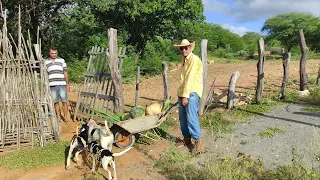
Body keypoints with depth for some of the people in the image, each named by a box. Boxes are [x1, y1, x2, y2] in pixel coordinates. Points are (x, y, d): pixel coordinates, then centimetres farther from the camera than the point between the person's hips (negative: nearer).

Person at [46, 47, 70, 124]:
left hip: (62, 84, -1)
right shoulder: (46, 62, 9)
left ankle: (65, 117, 11)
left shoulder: (62, 60, 7)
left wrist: (67, 84, 2)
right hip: (52, 85, 1)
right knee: (55, 102, 7)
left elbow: (65, 73, 6)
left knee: (64, 101, 0)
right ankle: (59, 117, 18)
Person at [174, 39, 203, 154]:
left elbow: (190, 78, -17)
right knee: (183, 118, 11)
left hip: (192, 93, -8)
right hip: (182, 92, 8)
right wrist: (181, 94, 14)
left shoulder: (194, 59, -11)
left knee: (191, 117, -12)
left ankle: (198, 141, 1)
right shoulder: (183, 60, 15)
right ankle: (186, 139, 23)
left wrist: (185, 95, -19)